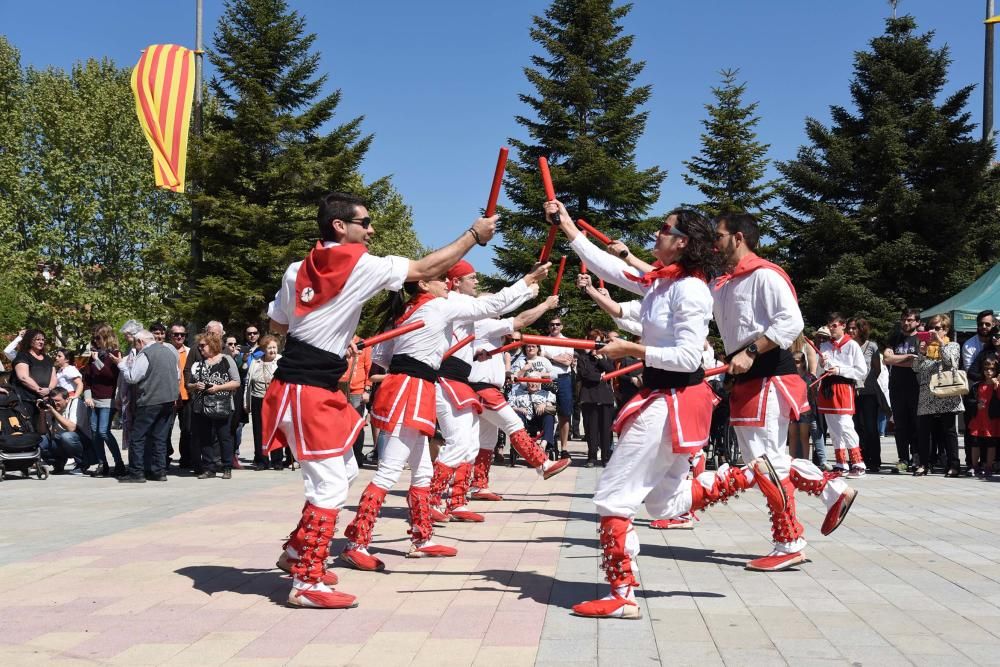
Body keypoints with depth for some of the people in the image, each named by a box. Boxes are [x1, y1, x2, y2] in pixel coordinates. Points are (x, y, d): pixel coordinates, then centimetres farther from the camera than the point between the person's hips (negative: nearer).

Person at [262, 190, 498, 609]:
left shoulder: (298, 269, 9)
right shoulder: (360, 266, -13)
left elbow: (277, 324, 19)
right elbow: (426, 269, -7)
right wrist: (474, 235, 2)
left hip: (303, 386, 9)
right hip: (308, 391, -9)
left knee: (342, 472, 20)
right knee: (330, 485, -5)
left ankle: (297, 551, 29)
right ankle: (307, 583, 0)